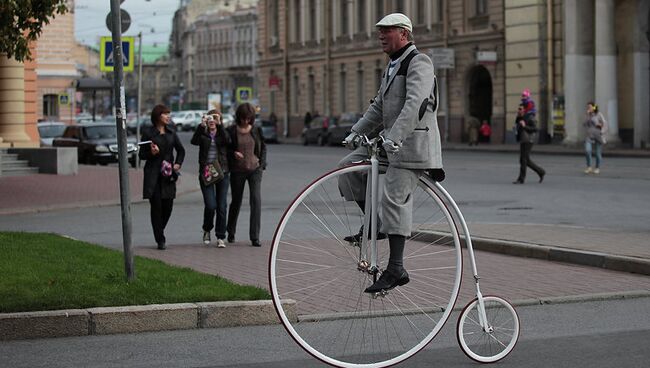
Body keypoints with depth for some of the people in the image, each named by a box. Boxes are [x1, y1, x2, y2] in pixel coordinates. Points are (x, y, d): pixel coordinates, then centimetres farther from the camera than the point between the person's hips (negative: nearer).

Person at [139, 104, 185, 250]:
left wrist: (178, 164, 6)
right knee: (156, 206, -5)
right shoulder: (148, 133, -2)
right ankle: (160, 240, 1)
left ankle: (160, 231, 28)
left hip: (168, 174, 4)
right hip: (153, 175, -4)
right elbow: (141, 154, 1)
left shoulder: (171, 132, 10)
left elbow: (181, 150, 20)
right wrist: (152, 153, -18)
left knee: (168, 206, 2)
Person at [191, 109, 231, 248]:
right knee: (210, 205, -11)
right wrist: (202, 125, -25)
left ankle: (220, 238, 6)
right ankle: (207, 230, 16)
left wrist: (219, 124, -24)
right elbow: (194, 141, -15)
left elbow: (227, 140, -14)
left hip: (222, 172, 1)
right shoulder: (203, 134, 7)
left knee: (222, 206, -1)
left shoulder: (222, 133, 9)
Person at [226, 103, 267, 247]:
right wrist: (233, 153, -17)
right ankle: (231, 232, 35)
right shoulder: (231, 131, -4)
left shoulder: (256, 130, 2)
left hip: (255, 169, 1)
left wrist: (262, 163, 3)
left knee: (256, 200, -13)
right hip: (237, 170, -1)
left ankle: (255, 237, -12)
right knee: (236, 201, 12)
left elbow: (263, 147, 14)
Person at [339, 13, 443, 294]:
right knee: (348, 168, 1)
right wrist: (356, 132, 14)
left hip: (413, 142, -10)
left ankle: (396, 269, -15)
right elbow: (378, 107, 26)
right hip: (391, 140, 10)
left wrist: (394, 137, -33)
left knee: (394, 197, -15)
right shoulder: (392, 67, 21)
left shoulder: (418, 63, -10)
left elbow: (414, 105, -24)